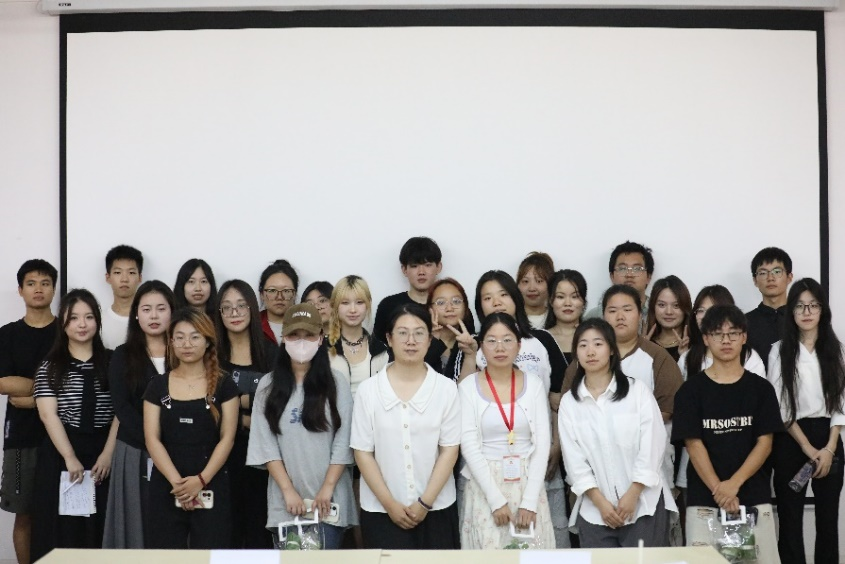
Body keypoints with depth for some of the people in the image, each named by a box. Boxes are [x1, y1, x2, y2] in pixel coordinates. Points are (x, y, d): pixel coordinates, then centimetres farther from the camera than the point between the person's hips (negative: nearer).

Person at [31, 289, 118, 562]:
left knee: (98, 526, 2)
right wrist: (70, 457, -16)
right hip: (60, 453, -1)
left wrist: (108, 454, -9)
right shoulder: (51, 365, 4)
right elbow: (48, 414, -6)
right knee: (61, 527, 1)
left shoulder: (111, 362, 6)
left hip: (102, 453, 1)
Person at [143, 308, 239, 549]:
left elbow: (227, 438, -1)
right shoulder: (158, 386, 7)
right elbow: (152, 438, 0)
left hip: (211, 488, -1)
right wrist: (176, 482, -12)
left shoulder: (224, 385, 3)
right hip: (165, 488, 1)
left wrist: (201, 480, -14)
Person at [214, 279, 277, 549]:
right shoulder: (211, 354, 1)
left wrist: (242, 400, -11)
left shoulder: (271, 352, 2)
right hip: (225, 454, 0)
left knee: (259, 527, 4)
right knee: (227, 528, 4)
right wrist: (247, 420, -11)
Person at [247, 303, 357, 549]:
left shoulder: (336, 383, 2)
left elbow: (343, 442, -2)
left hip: (330, 500, -1)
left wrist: (327, 488, -10)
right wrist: (288, 490, -8)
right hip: (284, 501, 1)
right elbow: (266, 444, 0)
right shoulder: (268, 385, 4)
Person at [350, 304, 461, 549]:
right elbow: (362, 451, -2)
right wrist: (389, 503, -7)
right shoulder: (368, 390, -2)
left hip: (437, 508, 1)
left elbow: (450, 449, -2)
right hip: (381, 510, 0)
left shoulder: (446, 388, -1)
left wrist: (425, 502, -8)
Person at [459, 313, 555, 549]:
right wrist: (496, 500, -14)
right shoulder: (468, 386, -3)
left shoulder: (534, 384, 2)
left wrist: (530, 501, -10)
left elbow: (542, 443, -2)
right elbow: (469, 446, -8)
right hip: (485, 485, -1)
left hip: (527, 483, 2)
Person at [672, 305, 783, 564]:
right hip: (704, 500, -1)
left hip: (754, 499, 1)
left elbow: (764, 443, 1)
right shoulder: (691, 389, 2)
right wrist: (719, 490, -14)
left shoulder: (761, 388, 5)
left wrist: (734, 484, -13)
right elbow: (693, 444, -3)